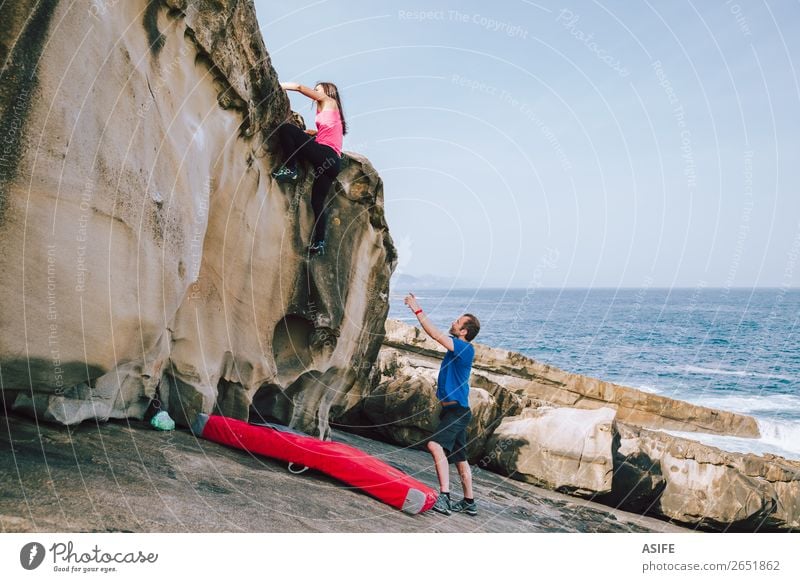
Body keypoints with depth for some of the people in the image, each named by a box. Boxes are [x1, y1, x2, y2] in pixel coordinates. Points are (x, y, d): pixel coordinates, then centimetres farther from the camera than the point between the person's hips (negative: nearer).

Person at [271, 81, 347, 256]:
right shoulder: (332, 112, 34)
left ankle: (290, 168, -15)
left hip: (324, 154, -9)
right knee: (317, 202, 10)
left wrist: (278, 85, 18)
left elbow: (299, 87, 10)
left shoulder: (328, 101, 13)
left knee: (285, 129, -14)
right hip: (332, 162, 9)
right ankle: (319, 244, 5)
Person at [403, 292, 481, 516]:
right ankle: (469, 502, 29)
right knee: (459, 458, 18)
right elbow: (438, 335, 17)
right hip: (452, 410, 10)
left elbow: (436, 334, -23)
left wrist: (418, 310, -18)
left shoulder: (465, 348, -16)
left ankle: (444, 496, -33)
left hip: (457, 411, -10)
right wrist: (417, 309, 11)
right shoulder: (458, 347, 10)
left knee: (435, 445, -29)